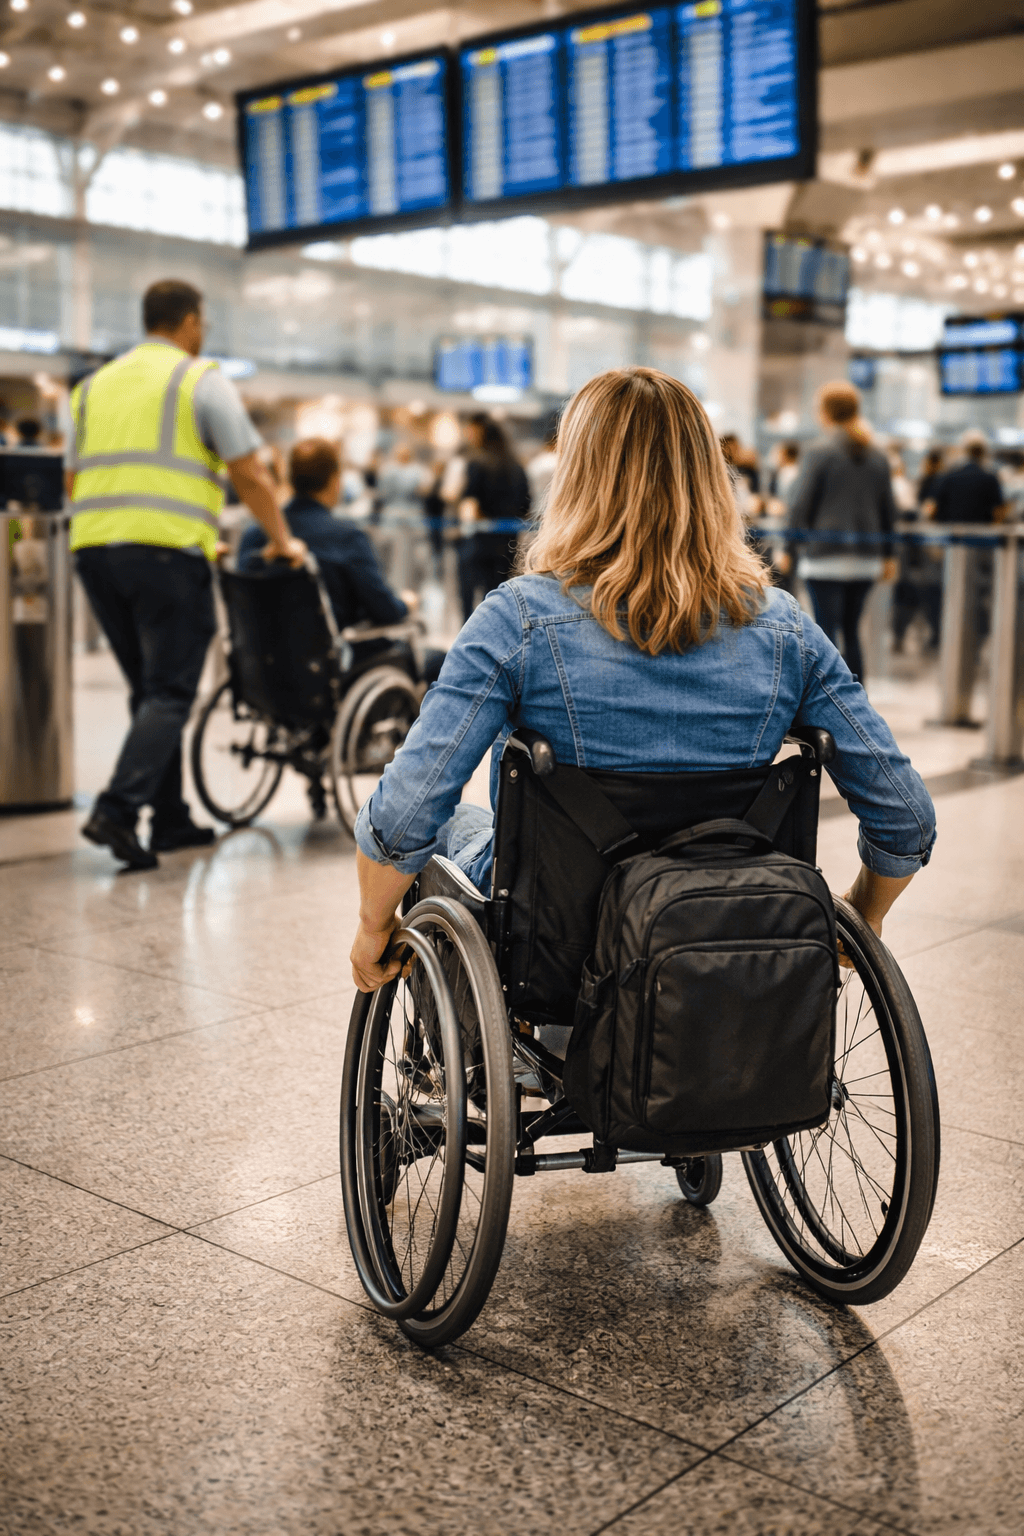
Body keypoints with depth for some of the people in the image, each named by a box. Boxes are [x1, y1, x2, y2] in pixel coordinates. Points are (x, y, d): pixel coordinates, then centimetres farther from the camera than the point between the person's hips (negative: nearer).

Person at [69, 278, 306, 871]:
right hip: (166, 550, -6)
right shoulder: (202, 380, 2)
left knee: (151, 689, 14)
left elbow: (74, 480, 21)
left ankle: (170, 820, 16)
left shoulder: (96, 385, 20)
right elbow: (249, 473, -4)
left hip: (94, 547, 6)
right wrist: (282, 540, 7)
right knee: (170, 694, -4)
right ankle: (117, 809, -19)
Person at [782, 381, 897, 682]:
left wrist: (789, 549, 3)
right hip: (865, 557, 5)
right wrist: (887, 555, 23)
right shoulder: (877, 457, 9)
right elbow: (888, 511, 14)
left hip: (825, 556, -5)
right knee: (852, 631, 15)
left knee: (826, 633, -3)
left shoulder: (819, 452, -7)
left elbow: (800, 504, -7)